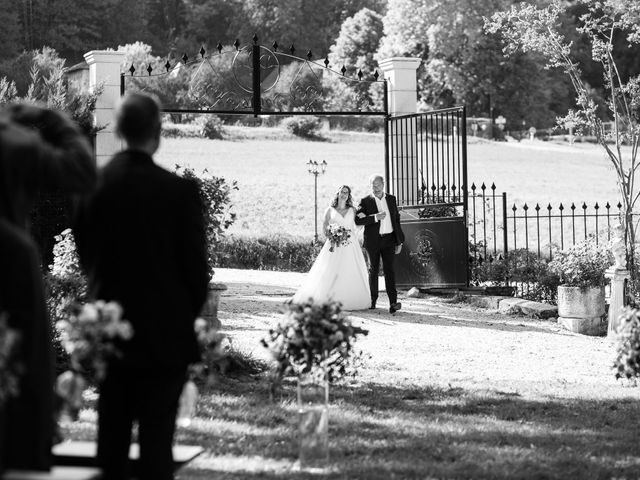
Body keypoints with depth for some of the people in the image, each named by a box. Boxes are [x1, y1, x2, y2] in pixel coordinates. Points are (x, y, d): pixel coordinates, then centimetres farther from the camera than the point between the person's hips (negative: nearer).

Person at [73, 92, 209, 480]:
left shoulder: (92, 184, -4)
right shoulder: (179, 190, -15)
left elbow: (85, 255, 6)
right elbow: (195, 262, -8)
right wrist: (190, 313, 9)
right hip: (164, 332, -4)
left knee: (112, 434, 14)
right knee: (157, 434, 1)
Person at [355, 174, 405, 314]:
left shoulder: (391, 199, 11)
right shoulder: (365, 201, 1)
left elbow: (397, 220, 14)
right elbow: (358, 220, -9)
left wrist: (399, 241, 10)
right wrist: (375, 217, -20)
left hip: (389, 240, 1)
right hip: (373, 241, -1)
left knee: (389, 270, -8)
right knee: (373, 270, 9)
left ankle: (393, 302, -17)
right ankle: (372, 300, 22)